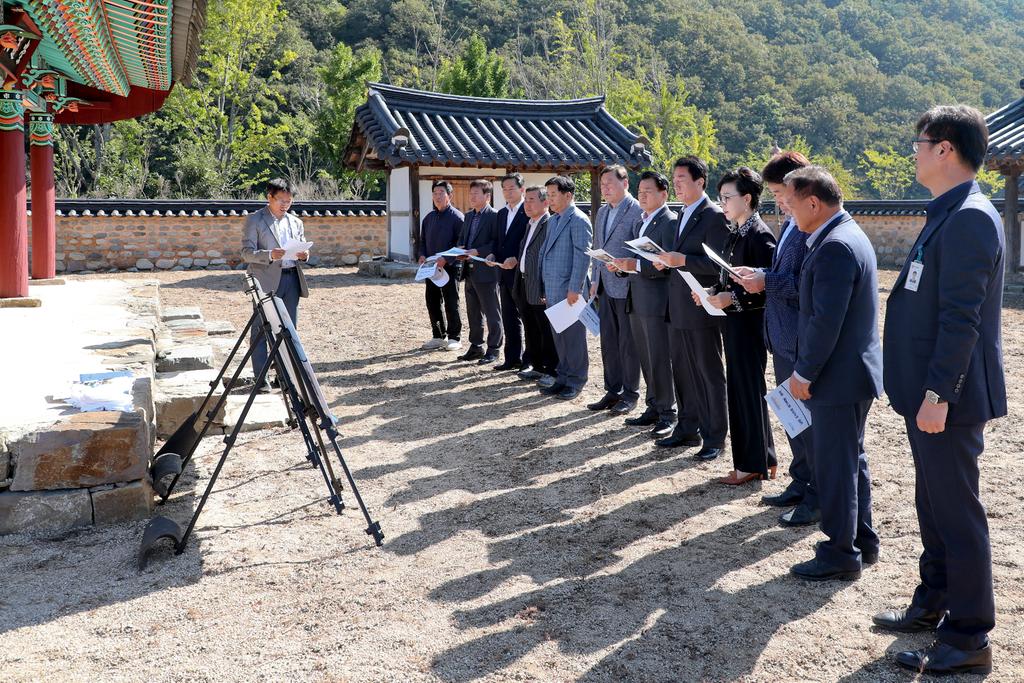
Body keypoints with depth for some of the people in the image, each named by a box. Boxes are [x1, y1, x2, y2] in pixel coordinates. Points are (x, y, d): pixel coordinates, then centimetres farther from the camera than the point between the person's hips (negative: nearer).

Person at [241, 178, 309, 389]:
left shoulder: (295, 222, 16)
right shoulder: (254, 220, 0)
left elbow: (303, 249, 20)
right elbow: (247, 252, -7)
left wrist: (303, 255, -4)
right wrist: (269, 255, -24)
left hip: (291, 279, 5)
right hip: (266, 281, -5)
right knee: (261, 330, -3)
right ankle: (261, 378, 1)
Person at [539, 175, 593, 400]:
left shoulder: (578, 220, -10)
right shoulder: (553, 220, 18)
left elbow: (582, 256, -16)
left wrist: (574, 289, -20)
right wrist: (545, 288, 17)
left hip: (568, 290, -8)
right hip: (552, 290, 9)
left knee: (572, 335, 0)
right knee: (559, 335, 13)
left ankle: (576, 381, 9)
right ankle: (563, 378, 21)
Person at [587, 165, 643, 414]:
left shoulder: (638, 211, -11)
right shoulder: (602, 212, 15)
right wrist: (595, 280, 14)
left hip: (626, 288, -8)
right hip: (605, 288, 8)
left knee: (628, 342, 2)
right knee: (608, 341, 12)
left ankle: (630, 393, 12)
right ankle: (613, 391, 22)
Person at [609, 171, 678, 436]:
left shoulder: (670, 222, -9)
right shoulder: (639, 223, 19)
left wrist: (636, 265, -25)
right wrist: (621, 266, 3)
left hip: (657, 302, -9)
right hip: (636, 300, 9)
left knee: (660, 359, -4)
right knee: (646, 359, 14)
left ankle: (667, 414, 4)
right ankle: (653, 407, 23)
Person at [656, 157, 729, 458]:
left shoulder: (714, 216, -12)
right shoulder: (683, 215, 15)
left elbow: (719, 264, -19)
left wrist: (682, 260, -24)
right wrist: (667, 260, 4)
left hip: (701, 309, -9)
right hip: (679, 309, 9)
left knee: (710, 374, 2)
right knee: (682, 371, 15)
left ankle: (715, 437, 12)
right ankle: (688, 430, 27)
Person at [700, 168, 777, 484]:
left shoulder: (760, 235, -15)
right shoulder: (735, 233, 13)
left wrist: (732, 298, -24)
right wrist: (713, 292, 2)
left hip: (750, 322, -9)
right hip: (734, 320, 9)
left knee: (749, 388, -1)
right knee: (739, 389, 13)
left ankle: (754, 464, 11)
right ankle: (761, 459, 24)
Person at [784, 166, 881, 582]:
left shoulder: (835, 246, -21)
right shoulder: (847, 235, 12)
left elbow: (825, 321, -24)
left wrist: (804, 373, -15)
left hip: (838, 376, -10)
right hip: (853, 372, 10)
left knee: (835, 467, 0)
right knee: (851, 461, 19)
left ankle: (841, 554, 12)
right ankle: (862, 541, 31)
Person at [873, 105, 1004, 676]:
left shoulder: (970, 218, -18)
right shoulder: (948, 215, 13)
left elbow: (962, 318, -23)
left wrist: (938, 393, -23)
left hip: (948, 398, -10)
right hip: (929, 392, 10)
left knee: (957, 513, 0)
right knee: (934, 507, 20)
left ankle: (968, 640, 12)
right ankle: (934, 603, 35)